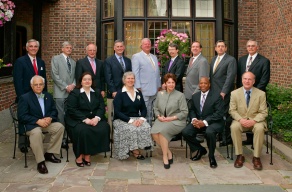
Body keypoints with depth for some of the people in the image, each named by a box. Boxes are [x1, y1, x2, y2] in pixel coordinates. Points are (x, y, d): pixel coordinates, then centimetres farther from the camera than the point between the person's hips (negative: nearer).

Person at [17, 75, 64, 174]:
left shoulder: (48, 96, 12)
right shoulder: (24, 98, -6)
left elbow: (54, 110, 13)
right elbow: (22, 116, -13)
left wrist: (50, 118, -11)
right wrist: (38, 121, -22)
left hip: (47, 122, 6)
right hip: (30, 124, -6)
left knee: (60, 127, -20)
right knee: (36, 132, -38)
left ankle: (49, 153, -4)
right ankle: (40, 162, -27)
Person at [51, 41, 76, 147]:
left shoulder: (73, 62, 20)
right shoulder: (56, 58, 3)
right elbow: (55, 75, -6)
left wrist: (73, 85, -4)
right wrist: (66, 86, -10)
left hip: (71, 92, 5)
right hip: (60, 92, -5)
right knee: (61, 116, -7)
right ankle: (61, 138, -2)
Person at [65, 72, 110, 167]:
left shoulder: (97, 93, 16)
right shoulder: (74, 93, 3)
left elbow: (101, 107, 6)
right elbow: (71, 109, -9)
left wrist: (97, 118, -15)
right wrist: (85, 119, -20)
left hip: (94, 119, 4)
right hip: (78, 120, -4)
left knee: (104, 128, -25)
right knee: (82, 130, -35)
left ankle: (87, 154, -17)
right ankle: (79, 156, -16)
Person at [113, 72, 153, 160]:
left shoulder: (138, 93, 14)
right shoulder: (119, 94, 0)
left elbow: (143, 109, 10)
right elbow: (117, 112, -9)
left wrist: (141, 118, -11)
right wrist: (130, 120, -20)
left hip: (137, 119, 4)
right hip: (122, 120, -4)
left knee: (146, 127, -27)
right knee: (132, 129, -34)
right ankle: (135, 151, -15)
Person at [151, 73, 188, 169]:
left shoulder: (180, 95, 0)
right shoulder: (160, 94, 14)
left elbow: (184, 112, -2)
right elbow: (156, 108, 19)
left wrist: (172, 118, -13)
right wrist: (159, 116, -3)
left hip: (176, 121, -4)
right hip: (162, 120, 4)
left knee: (162, 130, -33)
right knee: (154, 132, -27)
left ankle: (165, 156, -18)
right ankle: (169, 153, -9)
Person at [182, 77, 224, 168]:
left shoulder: (216, 96, -6)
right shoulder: (195, 96, 11)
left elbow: (219, 113, -13)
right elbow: (192, 110, 17)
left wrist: (205, 122, -22)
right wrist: (194, 119, -8)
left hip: (213, 122, -5)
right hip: (198, 121, 5)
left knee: (209, 132, -37)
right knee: (185, 132, -19)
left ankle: (211, 156, -10)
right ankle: (200, 149, 8)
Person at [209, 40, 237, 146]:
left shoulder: (231, 60, -5)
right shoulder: (213, 59, 18)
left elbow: (230, 77, -13)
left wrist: (223, 92, -18)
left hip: (224, 94, -6)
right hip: (214, 92, 6)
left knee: (225, 116, -2)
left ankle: (227, 138, 8)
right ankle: (219, 135, 17)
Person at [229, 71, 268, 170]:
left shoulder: (261, 94, 0)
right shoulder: (234, 93, 2)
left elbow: (263, 112, -2)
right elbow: (232, 110, 1)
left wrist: (254, 121, -21)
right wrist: (240, 119, -18)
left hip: (255, 120, 0)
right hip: (240, 120, 1)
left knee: (259, 128, -34)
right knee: (234, 127, -32)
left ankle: (256, 157, -19)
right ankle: (239, 156, -19)